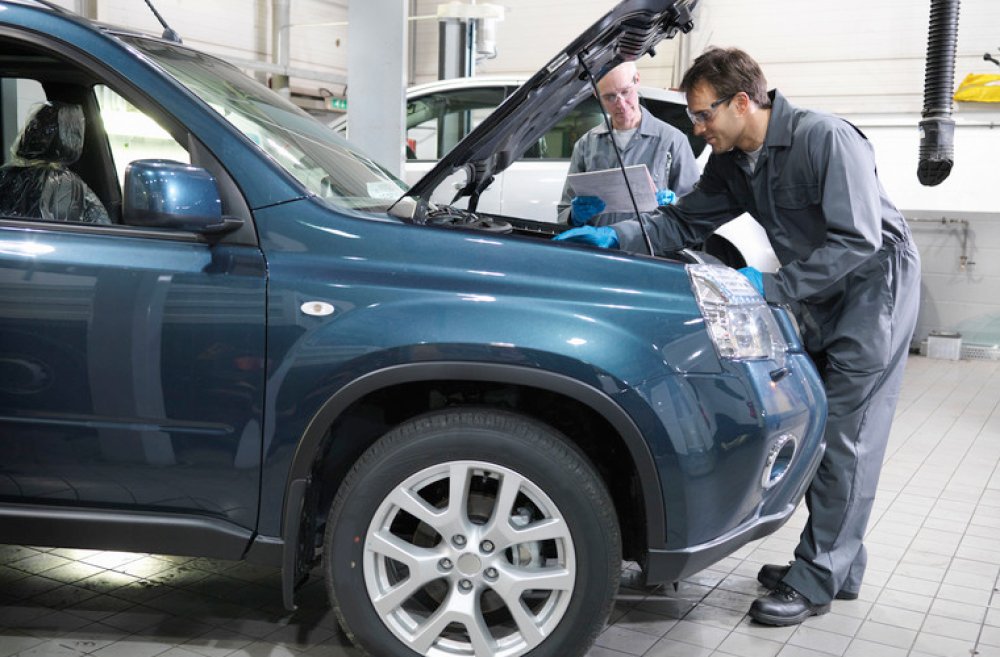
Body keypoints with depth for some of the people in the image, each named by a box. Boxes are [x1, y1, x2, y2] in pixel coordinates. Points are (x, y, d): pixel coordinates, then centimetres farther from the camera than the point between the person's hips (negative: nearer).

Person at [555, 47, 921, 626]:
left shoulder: (826, 139, -24)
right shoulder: (732, 162, 1)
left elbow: (858, 241, -28)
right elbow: (684, 222, 5)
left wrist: (771, 285, -29)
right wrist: (616, 236, -11)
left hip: (875, 282, -9)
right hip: (823, 296, 9)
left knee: (844, 437, -8)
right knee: (820, 428, 10)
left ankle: (815, 583, -3)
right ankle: (840, 567, 21)